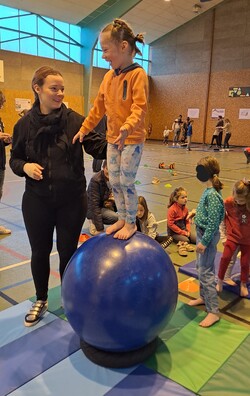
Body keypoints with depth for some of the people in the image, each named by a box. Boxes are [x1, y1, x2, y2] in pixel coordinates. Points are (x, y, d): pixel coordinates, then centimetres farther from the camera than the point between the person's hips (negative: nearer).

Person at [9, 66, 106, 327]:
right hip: (37, 201, 2)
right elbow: (14, 159, 8)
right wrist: (25, 166, -14)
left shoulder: (75, 120, -6)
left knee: (68, 252, 12)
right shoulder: (24, 124, -1)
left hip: (72, 200, -1)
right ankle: (41, 300, 40)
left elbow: (98, 147, -14)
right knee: (39, 252, 16)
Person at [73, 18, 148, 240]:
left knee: (127, 182, -2)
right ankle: (122, 219, 27)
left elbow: (140, 108, -24)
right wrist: (84, 129, 15)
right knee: (114, 182, 11)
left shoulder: (137, 74, -13)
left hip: (132, 139, -7)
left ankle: (131, 223, 16)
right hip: (112, 138, 7)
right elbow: (99, 107, 15)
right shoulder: (109, 76, 9)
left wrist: (126, 128, -40)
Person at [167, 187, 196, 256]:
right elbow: (170, 224, -22)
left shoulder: (185, 208, 2)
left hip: (183, 228, 7)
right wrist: (183, 232, -20)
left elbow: (187, 221, 9)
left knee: (196, 239, -6)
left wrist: (188, 231, -9)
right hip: (174, 231, -7)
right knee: (186, 240, -26)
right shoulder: (172, 209, -21)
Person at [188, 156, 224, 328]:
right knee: (201, 267, 22)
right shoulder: (209, 190, 3)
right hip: (202, 232, 10)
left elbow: (213, 222, -24)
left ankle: (213, 312, 6)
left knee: (206, 272, -3)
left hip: (208, 235, -10)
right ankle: (204, 297, 40)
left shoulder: (212, 195, -26)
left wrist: (204, 242, -21)